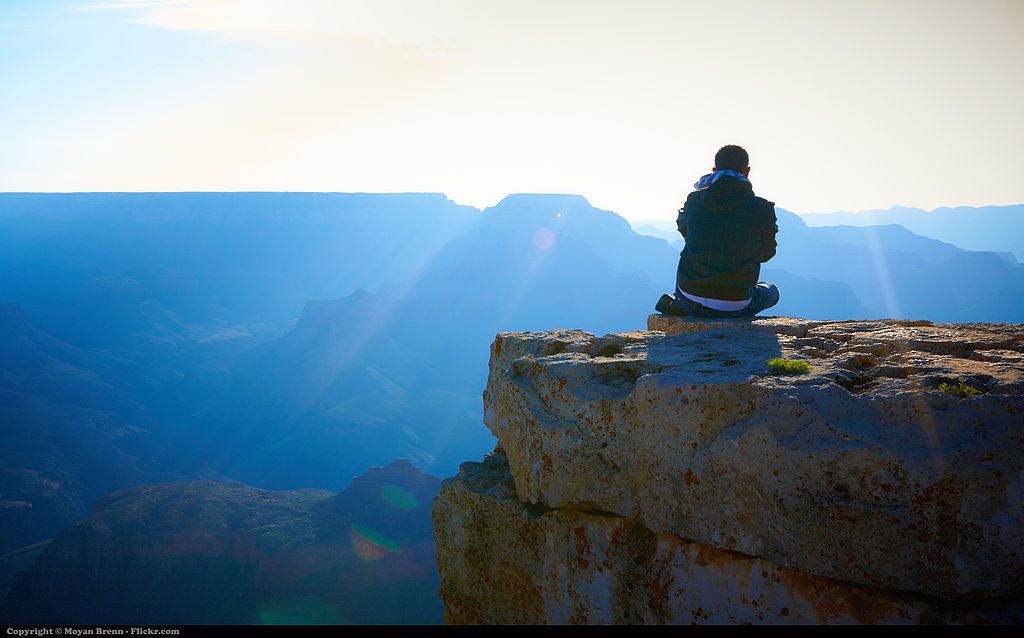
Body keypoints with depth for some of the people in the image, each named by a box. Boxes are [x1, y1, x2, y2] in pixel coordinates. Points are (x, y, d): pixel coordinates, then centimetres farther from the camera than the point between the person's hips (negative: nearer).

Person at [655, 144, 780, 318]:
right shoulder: (761, 209, -9)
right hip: (735, 307, -4)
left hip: (690, 300, 5)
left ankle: (677, 304, 10)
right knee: (771, 291, 30)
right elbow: (766, 254, 7)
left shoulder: (693, 200, -2)